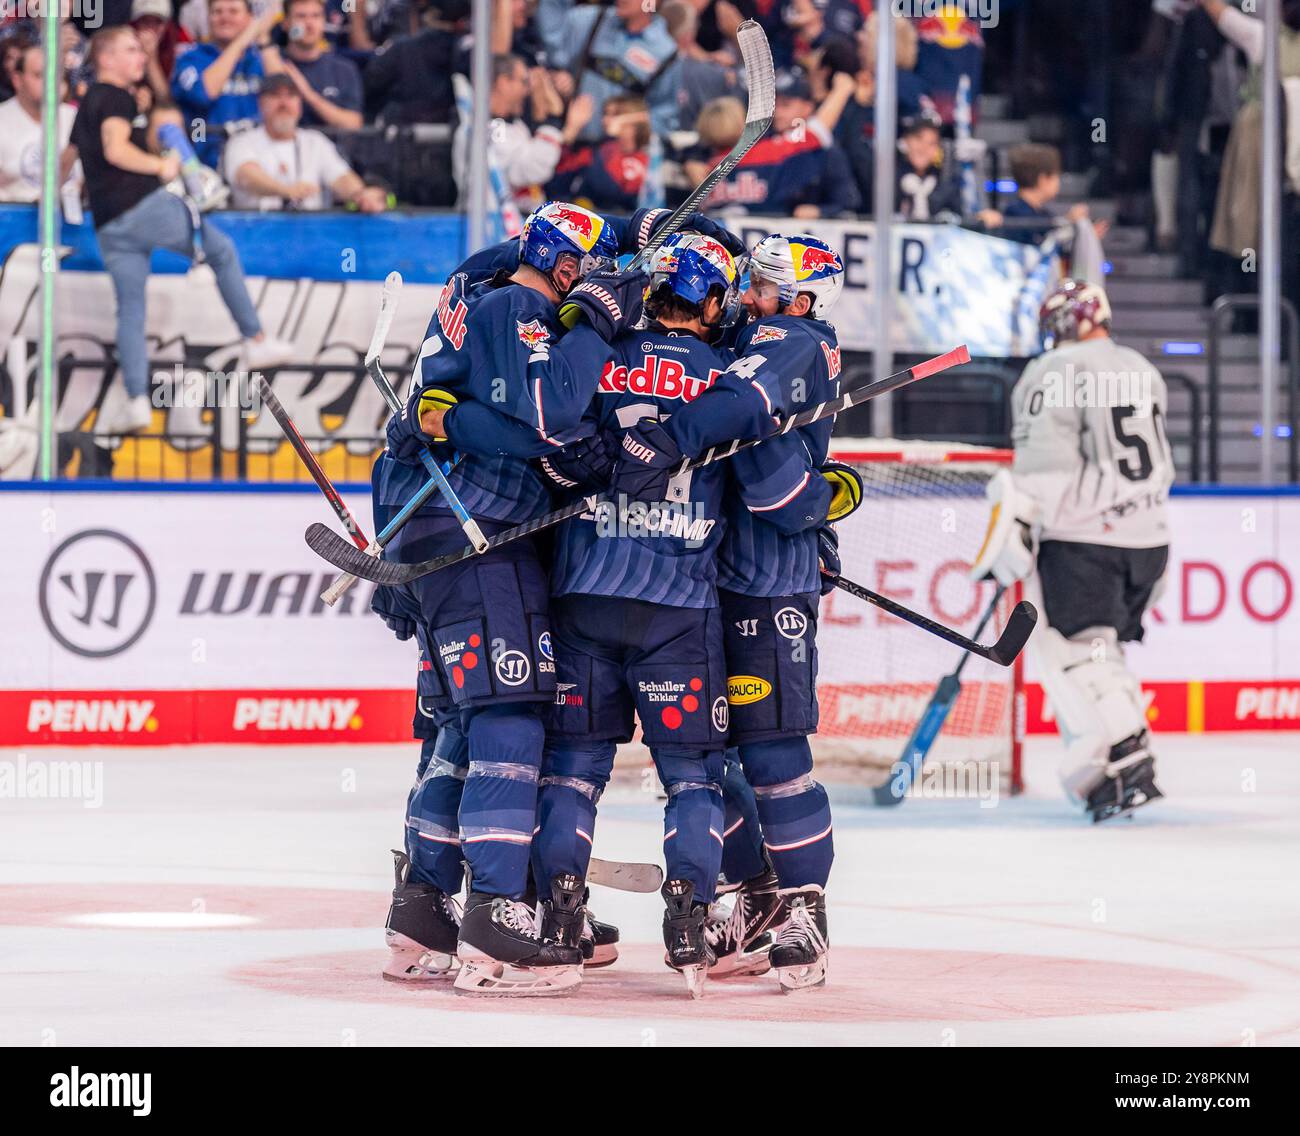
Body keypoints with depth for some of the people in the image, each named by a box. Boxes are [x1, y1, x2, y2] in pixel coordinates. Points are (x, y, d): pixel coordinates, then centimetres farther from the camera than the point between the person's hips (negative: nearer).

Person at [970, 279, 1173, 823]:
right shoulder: (1141, 371, 19)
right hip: (1147, 534, 8)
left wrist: (1017, 520, -18)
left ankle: (1126, 759, -23)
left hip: (1084, 538, -8)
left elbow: (1045, 459, -19)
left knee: (1078, 654, -9)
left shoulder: (1054, 374, -6)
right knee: (1099, 649, 15)